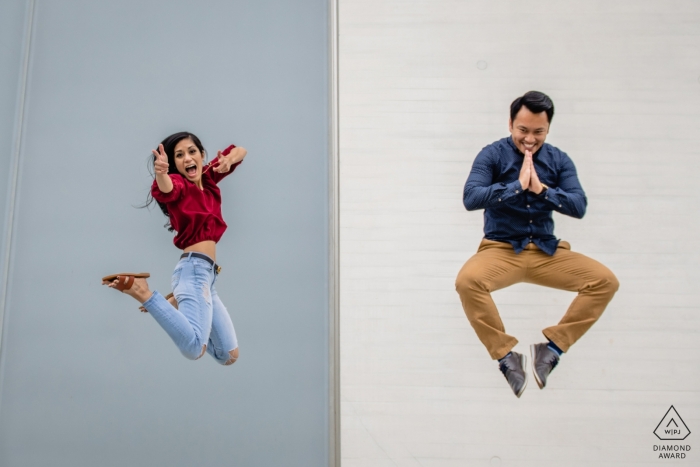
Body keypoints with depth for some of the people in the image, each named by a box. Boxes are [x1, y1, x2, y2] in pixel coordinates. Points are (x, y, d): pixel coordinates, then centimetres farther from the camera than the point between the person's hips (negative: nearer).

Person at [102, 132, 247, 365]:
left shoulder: (208, 178, 16)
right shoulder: (179, 184, -4)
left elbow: (240, 151, 23)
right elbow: (167, 189, -29)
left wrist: (229, 160, -1)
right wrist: (161, 173, -53)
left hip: (206, 273, 8)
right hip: (194, 269, -8)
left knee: (228, 355, 15)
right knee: (193, 348, -34)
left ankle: (179, 304, 20)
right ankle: (142, 291, -19)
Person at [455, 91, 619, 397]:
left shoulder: (559, 160, 6)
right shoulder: (492, 155, -3)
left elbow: (579, 207, -4)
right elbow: (470, 198, -17)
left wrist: (541, 189, -18)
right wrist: (518, 186, -21)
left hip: (547, 251, 4)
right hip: (501, 250, -3)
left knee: (606, 281, -14)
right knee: (467, 281, -34)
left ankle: (552, 347, -4)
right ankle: (506, 355, -14)